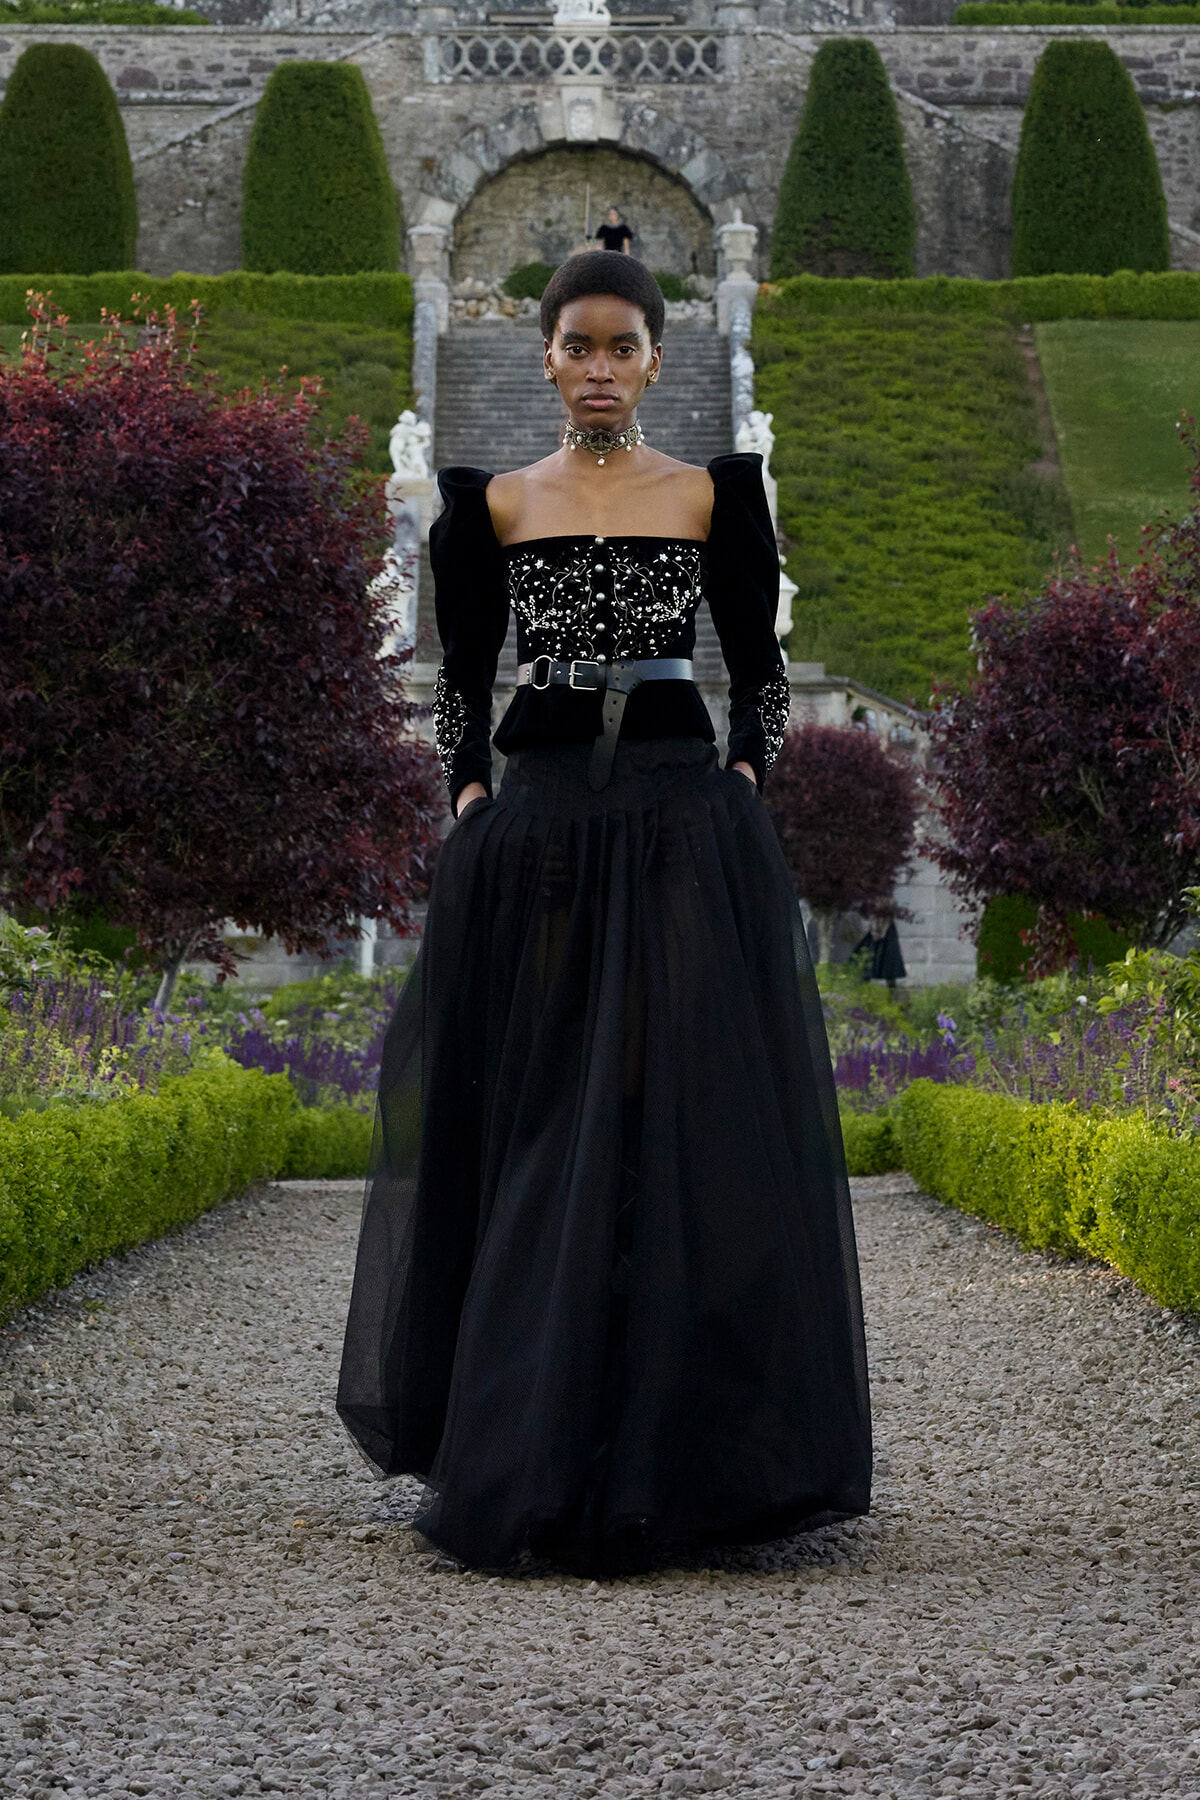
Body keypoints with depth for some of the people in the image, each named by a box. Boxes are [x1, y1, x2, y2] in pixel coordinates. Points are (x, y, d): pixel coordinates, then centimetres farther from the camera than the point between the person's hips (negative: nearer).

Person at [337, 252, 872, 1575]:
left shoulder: (714, 496, 8)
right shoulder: (492, 506, 11)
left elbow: (759, 669, 8)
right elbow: (460, 679, 11)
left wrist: (740, 785, -7)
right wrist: (471, 796, -3)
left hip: (684, 824, -1)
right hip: (536, 824, 1)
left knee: (685, 1120, -6)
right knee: (533, 1126, 2)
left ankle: (673, 1457, 0)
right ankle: (521, 1455, 12)